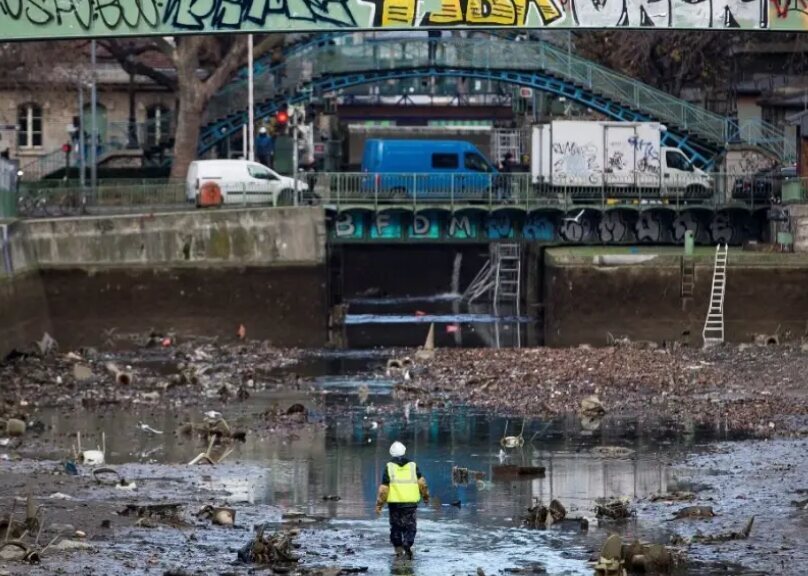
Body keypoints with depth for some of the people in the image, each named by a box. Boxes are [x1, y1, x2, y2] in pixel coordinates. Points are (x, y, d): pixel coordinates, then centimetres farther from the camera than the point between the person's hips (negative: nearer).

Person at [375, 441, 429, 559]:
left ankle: (398, 549, 14)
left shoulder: (389, 467, -2)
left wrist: (379, 505, 0)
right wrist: (425, 496, 13)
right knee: (410, 525, 6)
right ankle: (408, 544, -17)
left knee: (396, 526, 13)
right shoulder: (412, 466, 2)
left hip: (394, 502, 0)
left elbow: (384, 488, -4)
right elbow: (421, 483, -2)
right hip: (411, 501, 0)